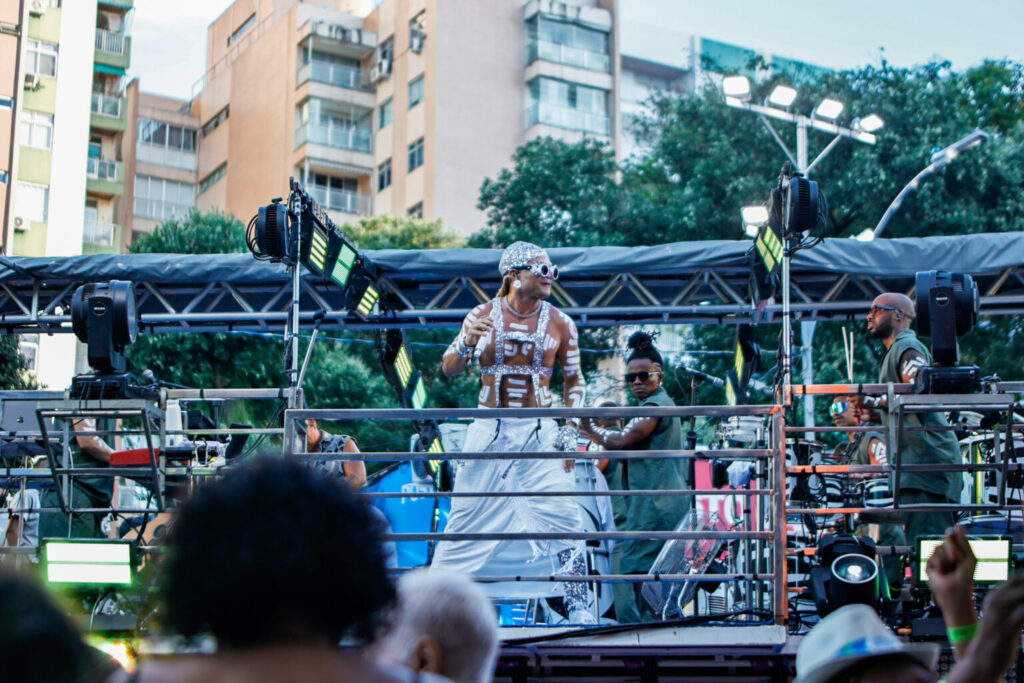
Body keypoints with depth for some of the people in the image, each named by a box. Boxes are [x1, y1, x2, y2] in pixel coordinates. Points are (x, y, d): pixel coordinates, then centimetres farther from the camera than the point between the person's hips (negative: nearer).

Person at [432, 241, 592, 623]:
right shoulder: (482, 316, 0)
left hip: (539, 433, 1)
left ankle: (577, 606, -2)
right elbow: (449, 370, 4)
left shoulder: (560, 323, 3)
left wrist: (570, 430, -2)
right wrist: (466, 343, -18)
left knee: (562, 514, -10)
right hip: (489, 431, 0)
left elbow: (575, 380, 9)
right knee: (468, 514, 2)